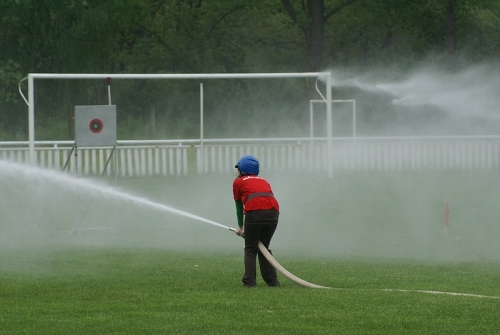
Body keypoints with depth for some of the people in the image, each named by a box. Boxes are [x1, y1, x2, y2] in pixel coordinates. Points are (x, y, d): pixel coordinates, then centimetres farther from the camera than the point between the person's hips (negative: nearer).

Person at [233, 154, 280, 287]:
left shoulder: (238, 182, 20)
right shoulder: (263, 181, 33)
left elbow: (239, 206, 26)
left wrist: (240, 227, 40)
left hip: (254, 212, -4)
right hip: (273, 211, 4)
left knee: (250, 250, 9)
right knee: (264, 247, 20)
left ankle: (249, 281, 0)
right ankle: (272, 280, 15)